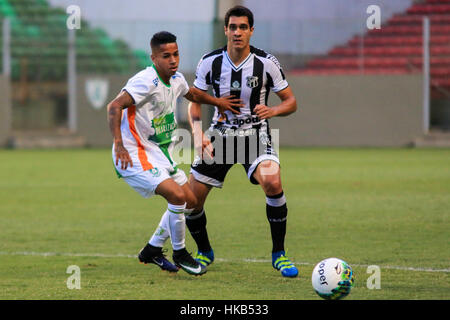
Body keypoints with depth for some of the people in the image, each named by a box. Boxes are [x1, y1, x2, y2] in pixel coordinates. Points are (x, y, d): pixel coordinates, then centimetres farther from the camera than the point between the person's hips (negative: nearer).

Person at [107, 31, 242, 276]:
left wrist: (218, 101, 30)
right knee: (177, 195, -22)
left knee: (190, 200, 12)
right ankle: (179, 253, -2)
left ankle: (152, 250, 23)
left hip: (159, 153, 10)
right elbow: (115, 106, -31)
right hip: (134, 155, -10)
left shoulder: (176, 80, 6)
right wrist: (119, 145, -36)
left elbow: (192, 94, 31)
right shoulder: (147, 81, -22)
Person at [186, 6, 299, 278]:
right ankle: (205, 252, 27)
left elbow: (291, 102, -1)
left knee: (272, 181, -31)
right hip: (219, 136, 2)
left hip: (255, 135, -2)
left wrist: (272, 110, -24)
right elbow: (195, 101, 7)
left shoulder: (266, 63, -10)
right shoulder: (210, 62, -5)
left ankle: (279, 254, -15)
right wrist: (198, 132, -11)